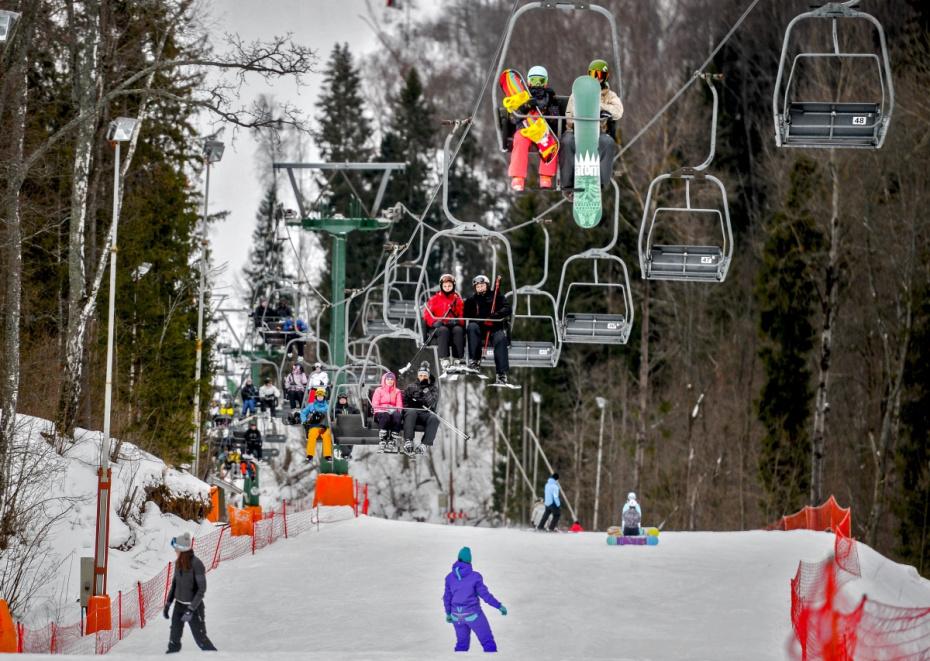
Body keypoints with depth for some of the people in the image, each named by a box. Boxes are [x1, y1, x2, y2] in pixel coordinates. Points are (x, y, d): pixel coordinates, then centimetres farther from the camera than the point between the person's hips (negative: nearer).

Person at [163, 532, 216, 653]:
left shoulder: (196, 564, -19)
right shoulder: (179, 562, 3)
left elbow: (202, 589, -20)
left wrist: (191, 610, -24)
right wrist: (167, 604, 13)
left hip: (194, 606, -7)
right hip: (179, 605, 7)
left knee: (200, 638, 2)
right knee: (174, 640, 5)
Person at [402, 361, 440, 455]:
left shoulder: (434, 388, 14)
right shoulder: (411, 387, 17)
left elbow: (431, 403, -2)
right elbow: (404, 402, 14)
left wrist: (425, 390, -10)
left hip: (426, 413, 0)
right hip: (412, 410, 0)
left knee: (434, 419, -33)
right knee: (411, 413, -38)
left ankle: (425, 444, -45)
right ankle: (408, 441, -49)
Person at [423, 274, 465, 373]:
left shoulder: (458, 300, 15)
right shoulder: (434, 299, 12)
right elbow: (427, 314, 3)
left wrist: (457, 321, -16)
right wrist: (434, 322, -18)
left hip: (454, 325, 1)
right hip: (438, 328, -1)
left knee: (458, 330, -33)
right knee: (444, 330, -36)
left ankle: (458, 360, -37)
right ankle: (444, 360, -43)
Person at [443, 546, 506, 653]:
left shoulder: (450, 577, -5)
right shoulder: (475, 576, -18)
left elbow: (447, 597, 3)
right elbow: (485, 595, -15)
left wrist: (448, 613, 18)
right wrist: (499, 606, -3)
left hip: (457, 615, 4)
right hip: (473, 615, -4)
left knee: (462, 644, 21)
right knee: (488, 642, 8)